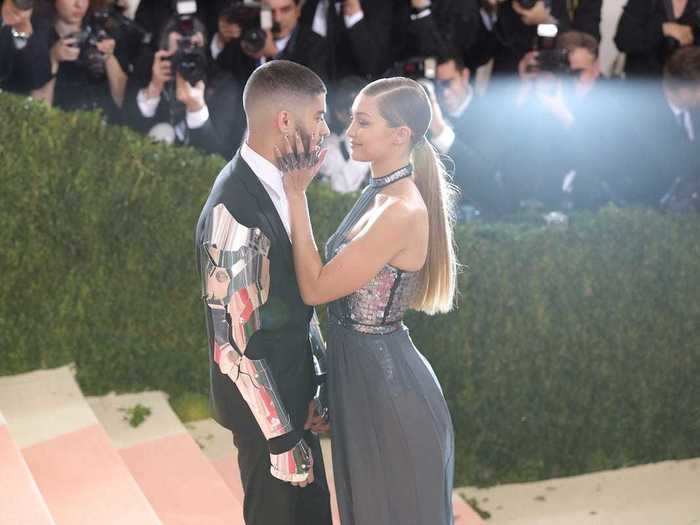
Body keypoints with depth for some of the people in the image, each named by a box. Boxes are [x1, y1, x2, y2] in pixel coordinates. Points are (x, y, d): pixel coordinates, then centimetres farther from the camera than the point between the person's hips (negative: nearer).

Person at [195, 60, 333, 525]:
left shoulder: (277, 185, 0)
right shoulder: (238, 210, -28)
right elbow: (235, 341, -25)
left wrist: (317, 383, 6)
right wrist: (282, 438, -20)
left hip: (292, 392, 8)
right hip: (265, 405, -8)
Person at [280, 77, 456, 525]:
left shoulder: (401, 211, -27)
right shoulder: (382, 194, 4)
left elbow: (315, 287, -21)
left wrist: (296, 196, -18)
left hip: (384, 378, -9)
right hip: (367, 370, 9)